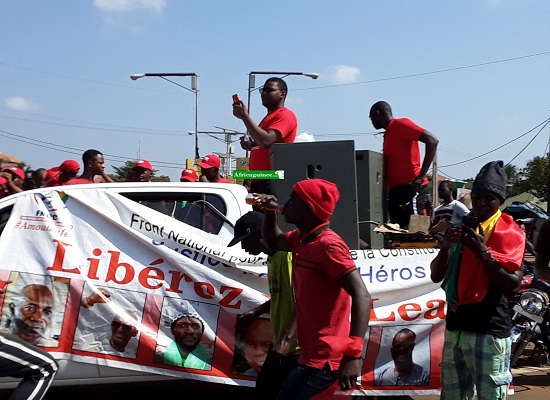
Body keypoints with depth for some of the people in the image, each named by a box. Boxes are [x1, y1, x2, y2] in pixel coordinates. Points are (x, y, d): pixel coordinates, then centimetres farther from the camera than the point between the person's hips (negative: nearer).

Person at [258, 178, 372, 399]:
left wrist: (353, 354, -34)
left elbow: (361, 296, -25)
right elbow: (273, 242, 31)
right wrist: (270, 212, 10)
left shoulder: (328, 245, -19)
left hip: (323, 361, -9)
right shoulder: (300, 239, 9)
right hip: (313, 355, 10)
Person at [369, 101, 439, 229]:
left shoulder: (401, 124, -3)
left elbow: (432, 140, -14)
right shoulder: (388, 134, 24)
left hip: (410, 188, -9)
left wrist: (421, 176, -18)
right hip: (395, 190, 9)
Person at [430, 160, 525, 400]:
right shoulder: (462, 226, 14)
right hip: (455, 327, 6)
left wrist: (483, 252, -21)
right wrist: (446, 246, -8)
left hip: (489, 330, -6)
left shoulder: (509, 232, -4)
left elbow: (513, 285, -14)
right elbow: (436, 276, 10)